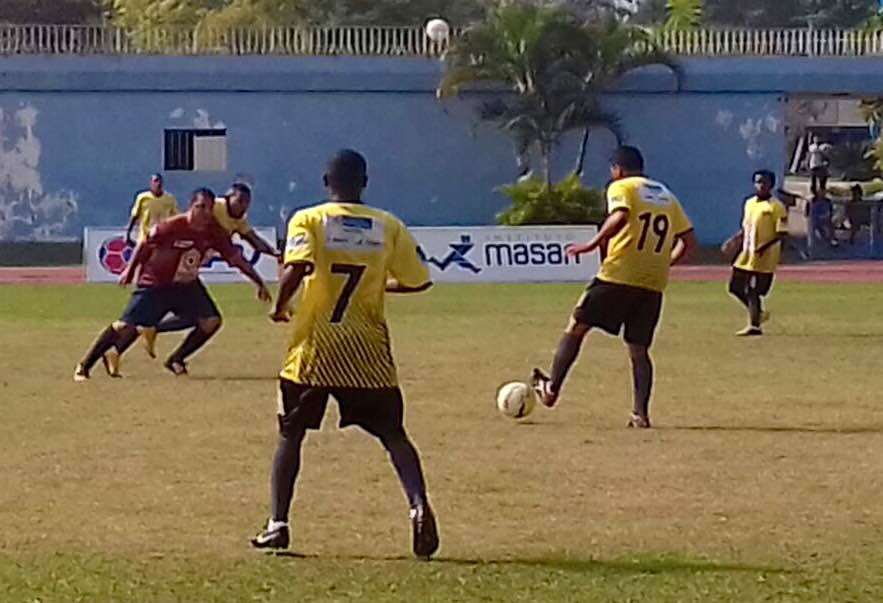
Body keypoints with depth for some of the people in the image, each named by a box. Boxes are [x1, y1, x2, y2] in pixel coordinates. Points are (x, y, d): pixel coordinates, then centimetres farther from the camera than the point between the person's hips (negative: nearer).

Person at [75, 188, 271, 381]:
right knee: (125, 327, -14)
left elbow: (235, 257, -2)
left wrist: (259, 283, -2)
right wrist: (130, 271, 0)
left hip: (187, 286, 6)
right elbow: (145, 244, -8)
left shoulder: (213, 232, -9)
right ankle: (84, 366, -3)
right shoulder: (171, 227, -23)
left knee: (211, 322, -8)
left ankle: (176, 360, 11)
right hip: (155, 284, -6)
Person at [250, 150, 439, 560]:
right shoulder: (389, 226, 4)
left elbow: (297, 267, -21)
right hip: (368, 353, 1)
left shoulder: (308, 220, -4)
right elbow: (418, 281, 6)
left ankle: (277, 524, 8)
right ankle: (419, 506, -18)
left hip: (313, 349, -1)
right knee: (393, 435, 6)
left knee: (291, 434, 13)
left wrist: (280, 306, -5)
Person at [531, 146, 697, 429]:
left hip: (619, 276, -5)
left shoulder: (621, 188, 1)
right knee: (639, 349, 11)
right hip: (654, 284, 5)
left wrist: (592, 245, -14)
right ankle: (641, 413, 0)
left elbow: (620, 217, -21)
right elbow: (689, 240, 15)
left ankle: (552, 389, 11)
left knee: (576, 327, 10)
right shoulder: (667, 196, 19)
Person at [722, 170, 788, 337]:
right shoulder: (749, 204, 12)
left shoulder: (777, 207, -11)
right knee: (736, 287, 11)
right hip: (746, 255, 8)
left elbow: (782, 234, -14)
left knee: (753, 291, -7)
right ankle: (758, 313, 28)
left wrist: (765, 246, -25)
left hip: (763, 257, -8)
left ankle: (754, 326, 1)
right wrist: (735, 240, 7)